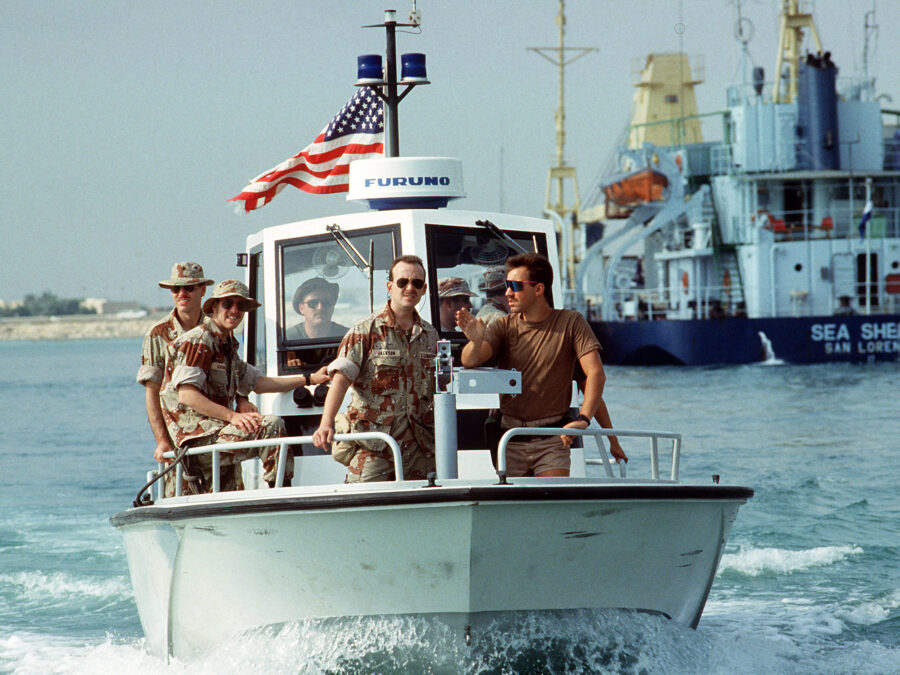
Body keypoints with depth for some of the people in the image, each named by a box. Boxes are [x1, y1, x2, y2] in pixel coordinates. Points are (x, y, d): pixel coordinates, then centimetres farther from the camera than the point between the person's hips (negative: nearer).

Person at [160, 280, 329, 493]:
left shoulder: (226, 345, 23)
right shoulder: (198, 341, -8)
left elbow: (257, 383, 29)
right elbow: (186, 395, -18)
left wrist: (309, 379, 25)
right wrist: (232, 416, -27)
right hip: (199, 436, -10)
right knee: (270, 425, -24)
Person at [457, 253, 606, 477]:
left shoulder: (570, 323, -1)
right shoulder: (505, 326, 7)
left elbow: (595, 374, -10)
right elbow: (469, 361, -7)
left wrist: (583, 419, -24)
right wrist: (476, 341, -31)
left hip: (552, 441, -2)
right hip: (510, 440, 3)